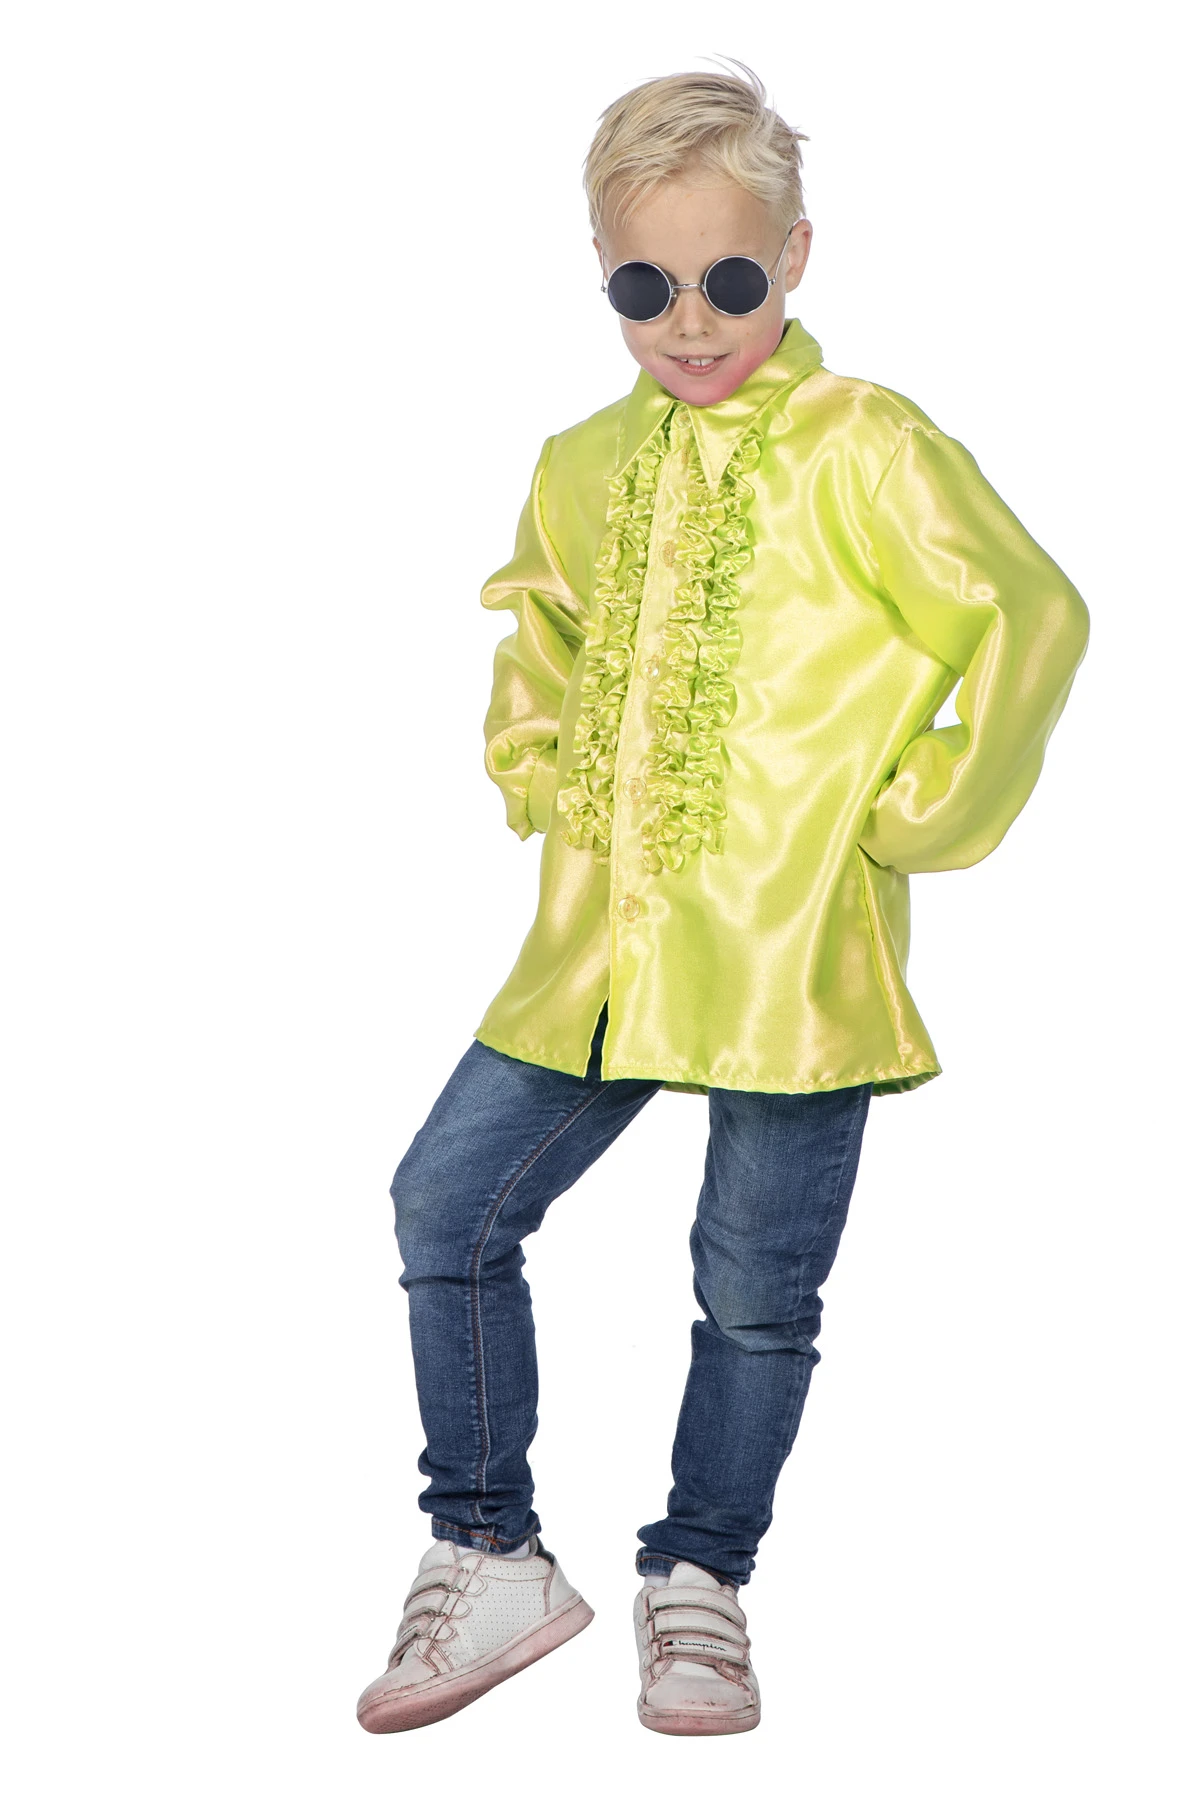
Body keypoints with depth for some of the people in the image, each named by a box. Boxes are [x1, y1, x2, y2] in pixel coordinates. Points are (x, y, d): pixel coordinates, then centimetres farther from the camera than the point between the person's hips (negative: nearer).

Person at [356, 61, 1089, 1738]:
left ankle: (698, 1581, 27)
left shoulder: (863, 449, -10)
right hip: (601, 947, 6)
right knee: (447, 1207, 4)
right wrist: (530, 764, 14)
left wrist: (921, 808, -13)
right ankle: (491, 1557, 19)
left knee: (758, 1288, 6)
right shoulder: (586, 467, 9)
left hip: (793, 956, -5)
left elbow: (1032, 620, -15)